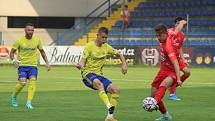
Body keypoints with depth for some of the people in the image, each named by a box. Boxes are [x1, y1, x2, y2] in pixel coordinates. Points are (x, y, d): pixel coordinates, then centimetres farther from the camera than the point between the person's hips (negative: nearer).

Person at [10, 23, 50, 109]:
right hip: (22, 65, -2)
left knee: (33, 81, -19)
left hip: (33, 65, 2)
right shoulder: (19, 40, -5)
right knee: (22, 82, -16)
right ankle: (14, 96, 13)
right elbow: (12, 52, 0)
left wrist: (46, 62, 9)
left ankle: (29, 102, -23)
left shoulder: (37, 40, 3)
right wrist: (14, 60, -21)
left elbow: (42, 51, 17)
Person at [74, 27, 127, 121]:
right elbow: (83, 61, -14)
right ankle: (109, 106, -53)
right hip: (88, 73, -6)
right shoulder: (89, 46, -8)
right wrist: (79, 65, -38)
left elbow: (119, 54, 20)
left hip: (98, 74, 6)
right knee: (99, 84, -40)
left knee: (116, 90, -12)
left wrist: (124, 64, 2)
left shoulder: (106, 47, 7)